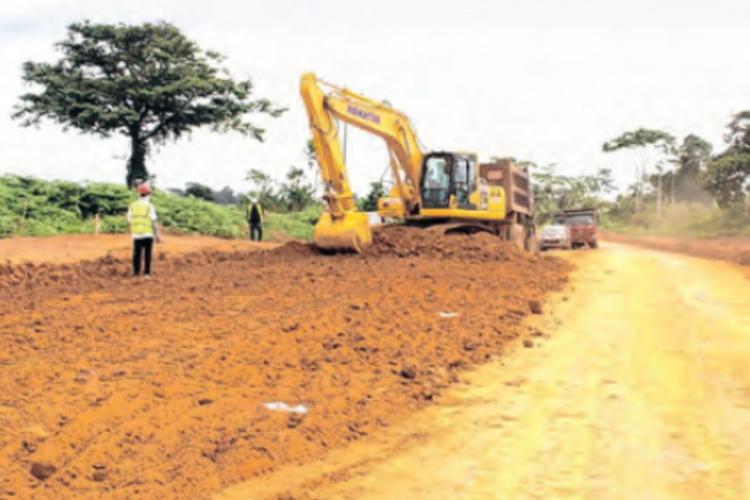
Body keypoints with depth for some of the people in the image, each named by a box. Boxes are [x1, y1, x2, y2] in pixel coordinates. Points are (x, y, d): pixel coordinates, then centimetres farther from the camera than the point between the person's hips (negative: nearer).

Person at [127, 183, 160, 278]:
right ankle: (147, 273, 4)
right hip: (148, 234, -3)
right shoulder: (149, 206, -7)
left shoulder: (132, 206, 3)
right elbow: (154, 222, -8)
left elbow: (129, 221, 5)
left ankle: (136, 273, 5)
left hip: (136, 234, 3)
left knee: (137, 254, 6)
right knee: (147, 254, 4)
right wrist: (157, 235, -2)